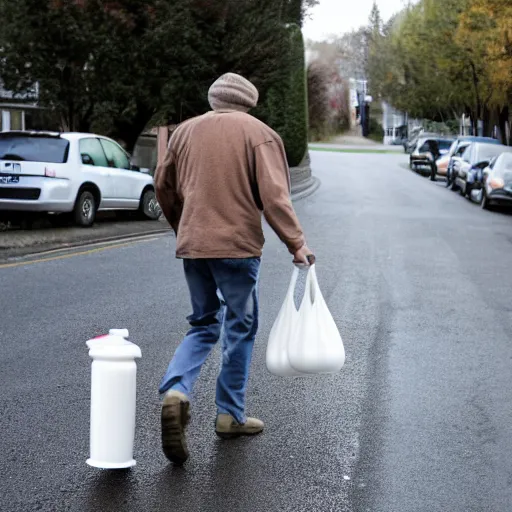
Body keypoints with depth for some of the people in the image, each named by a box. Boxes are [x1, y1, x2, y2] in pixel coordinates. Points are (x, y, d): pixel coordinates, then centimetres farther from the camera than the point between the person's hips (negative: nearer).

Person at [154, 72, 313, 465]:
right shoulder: (259, 134, -3)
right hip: (237, 246, -4)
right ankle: (231, 415, 15)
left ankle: (176, 390, -7)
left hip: (192, 246, 5)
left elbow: (164, 186, 16)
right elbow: (274, 195, -13)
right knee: (240, 329, 9)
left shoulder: (186, 131, 11)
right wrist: (296, 242, -10)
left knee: (203, 325, 16)